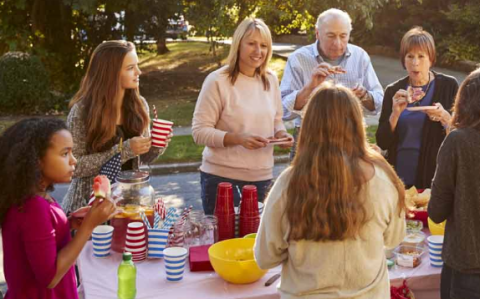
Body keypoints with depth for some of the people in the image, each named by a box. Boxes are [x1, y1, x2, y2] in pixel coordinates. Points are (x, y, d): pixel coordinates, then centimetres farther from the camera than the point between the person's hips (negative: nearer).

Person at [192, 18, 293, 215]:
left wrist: (280, 133, -6)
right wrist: (238, 138, -24)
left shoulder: (271, 80, 5)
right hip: (221, 176, -5)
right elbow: (199, 131, -12)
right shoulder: (217, 81, -11)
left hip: (262, 176, 5)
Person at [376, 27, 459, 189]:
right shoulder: (394, 91, 0)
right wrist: (395, 114, -17)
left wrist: (444, 117, -21)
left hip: (435, 178, -1)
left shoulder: (448, 86, -4)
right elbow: (382, 143, -3)